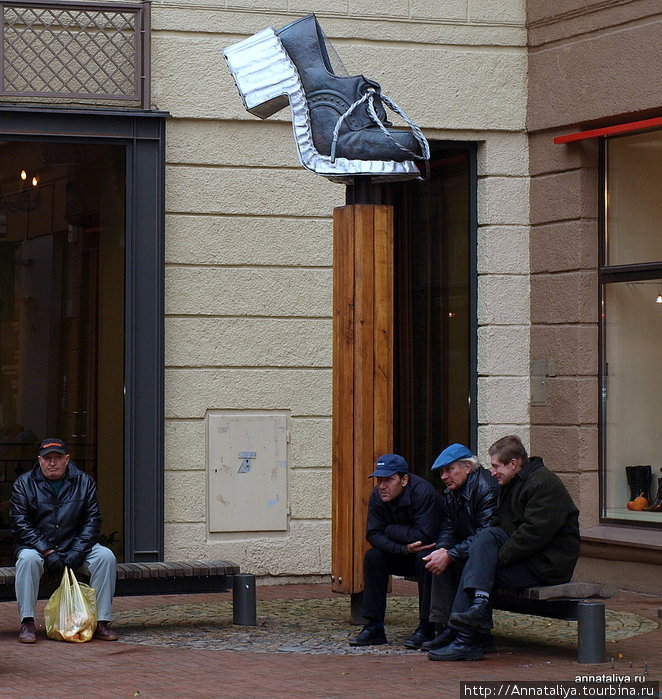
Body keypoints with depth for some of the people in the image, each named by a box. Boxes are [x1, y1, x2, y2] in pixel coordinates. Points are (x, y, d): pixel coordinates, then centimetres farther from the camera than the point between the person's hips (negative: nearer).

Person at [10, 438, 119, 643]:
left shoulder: (84, 482, 5)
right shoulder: (24, 483, -1)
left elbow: (93, 520, 0)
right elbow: (20, 524, -9)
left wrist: (77, 551, -16)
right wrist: (47, 552, -20)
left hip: (75, 547, 2)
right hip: (37, 546, -2)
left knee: (106, 556, -23)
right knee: (28, 559, -35)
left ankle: (101, 622, -21)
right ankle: (27, 624, -32)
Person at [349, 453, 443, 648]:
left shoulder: (423, 492, -27)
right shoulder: (378, 495, -7)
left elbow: (424, 536, -34)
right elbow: (373, 534, -12)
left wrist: (390, 530, -20)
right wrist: (404, 549, -29)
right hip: (404, 557, 6)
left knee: (424, 558, -35)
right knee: (373, 557, -16)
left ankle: (426, 629, -29)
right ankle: (374, 628, -13)